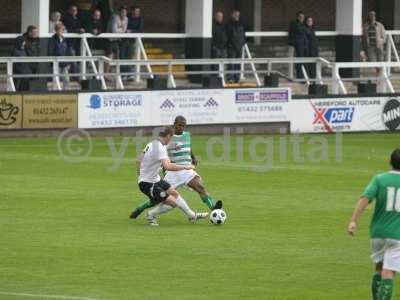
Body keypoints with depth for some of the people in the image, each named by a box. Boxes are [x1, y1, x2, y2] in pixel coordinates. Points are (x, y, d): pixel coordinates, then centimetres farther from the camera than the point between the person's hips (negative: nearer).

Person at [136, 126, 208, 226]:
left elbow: (139, 161, 14)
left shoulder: (151, 144, 4)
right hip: (148, 184, -10)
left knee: (175, 194, 17)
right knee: (173, 202, -7)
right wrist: (185, 167, -28)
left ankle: (192, 215, 29)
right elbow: (167, 166, -39)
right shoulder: (160, 148, -25)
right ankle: (151, 215, 10)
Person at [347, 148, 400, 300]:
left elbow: (365, 198, -15)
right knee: (388, 274, -6)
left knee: (379, 269, 21)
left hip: (378, 231, 2)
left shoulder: (379, 179, -1)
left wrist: (353, 221, -20)